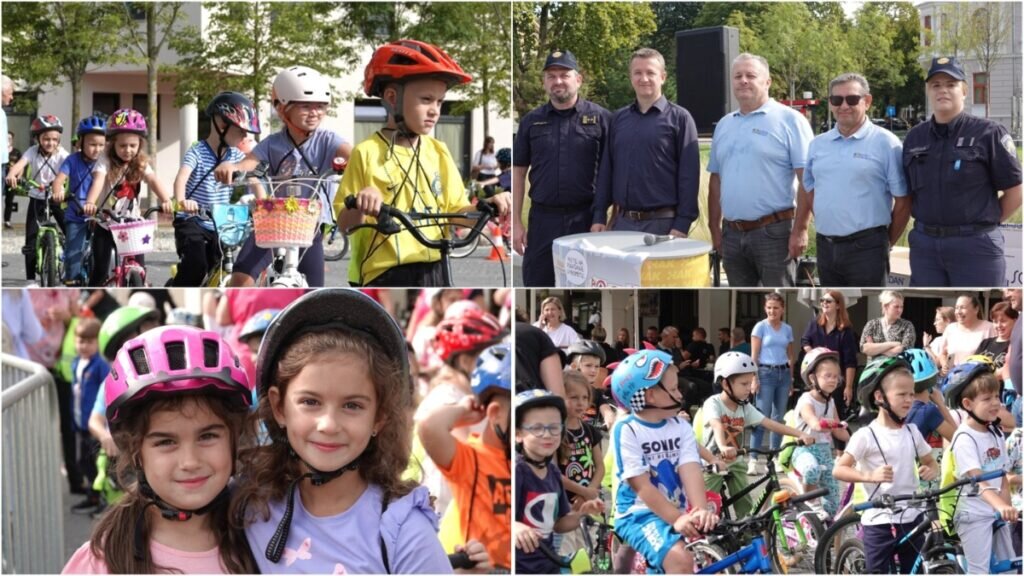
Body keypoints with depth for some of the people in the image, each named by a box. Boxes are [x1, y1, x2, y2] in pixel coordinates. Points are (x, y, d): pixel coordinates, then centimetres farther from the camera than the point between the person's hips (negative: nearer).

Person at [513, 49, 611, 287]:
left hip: (586, 220, -2)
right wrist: (516, 222, 4)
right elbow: (519, 172, 10)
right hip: (543, 219, 2)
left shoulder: (601, 118, 1)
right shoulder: (531, 122, 8)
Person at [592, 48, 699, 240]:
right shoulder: (618, 118, 13)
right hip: (622, 222, 4)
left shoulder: (679, 118, -1)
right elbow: (606, 170, 14)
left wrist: (682, 224, -13)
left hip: (663, 223, -4)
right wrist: (599, 216, 6)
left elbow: (689, 175, -6)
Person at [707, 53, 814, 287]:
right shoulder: (724, 125, 15)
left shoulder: (789, 120, -5)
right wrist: (714, 228, 13)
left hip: (773, 232, -6)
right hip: (732, 235, 6)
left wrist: (800, 229, -15)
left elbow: (807, 180, -10)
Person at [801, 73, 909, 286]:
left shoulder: (885, 143, -6)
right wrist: (828, 225, 13)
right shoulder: (817, 145, 10)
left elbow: (903, 202, -5)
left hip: (866, 248, -6)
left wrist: (887, 243, -1)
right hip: (826, 248, 6)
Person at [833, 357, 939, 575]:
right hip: (879, 523, -5)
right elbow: (838, 470, -16)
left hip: (911, 519, 6)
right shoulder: (866, 435, -11)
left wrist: (930, 471, -6)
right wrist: (870, 476, -31)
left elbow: (930, 462, 18)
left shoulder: (912, 432, 6)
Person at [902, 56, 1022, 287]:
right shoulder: (914, 138, 9)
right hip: (924, 244, 5)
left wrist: (983, 223, 0)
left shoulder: (988, 133, -5)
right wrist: (930, 224, 6)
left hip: (975, 246, -5)